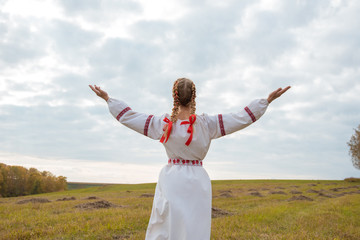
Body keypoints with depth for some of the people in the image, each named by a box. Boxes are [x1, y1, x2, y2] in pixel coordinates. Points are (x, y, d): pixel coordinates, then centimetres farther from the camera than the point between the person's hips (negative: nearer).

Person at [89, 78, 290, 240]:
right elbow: (243, 118, -4)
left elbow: (128, 116, 2)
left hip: (171, 180, 1)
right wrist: (268, 100, 2)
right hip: (198, 181, 0)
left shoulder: (163, 124, -5)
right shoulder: (207, 124, -8)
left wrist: (107, 98, 15)